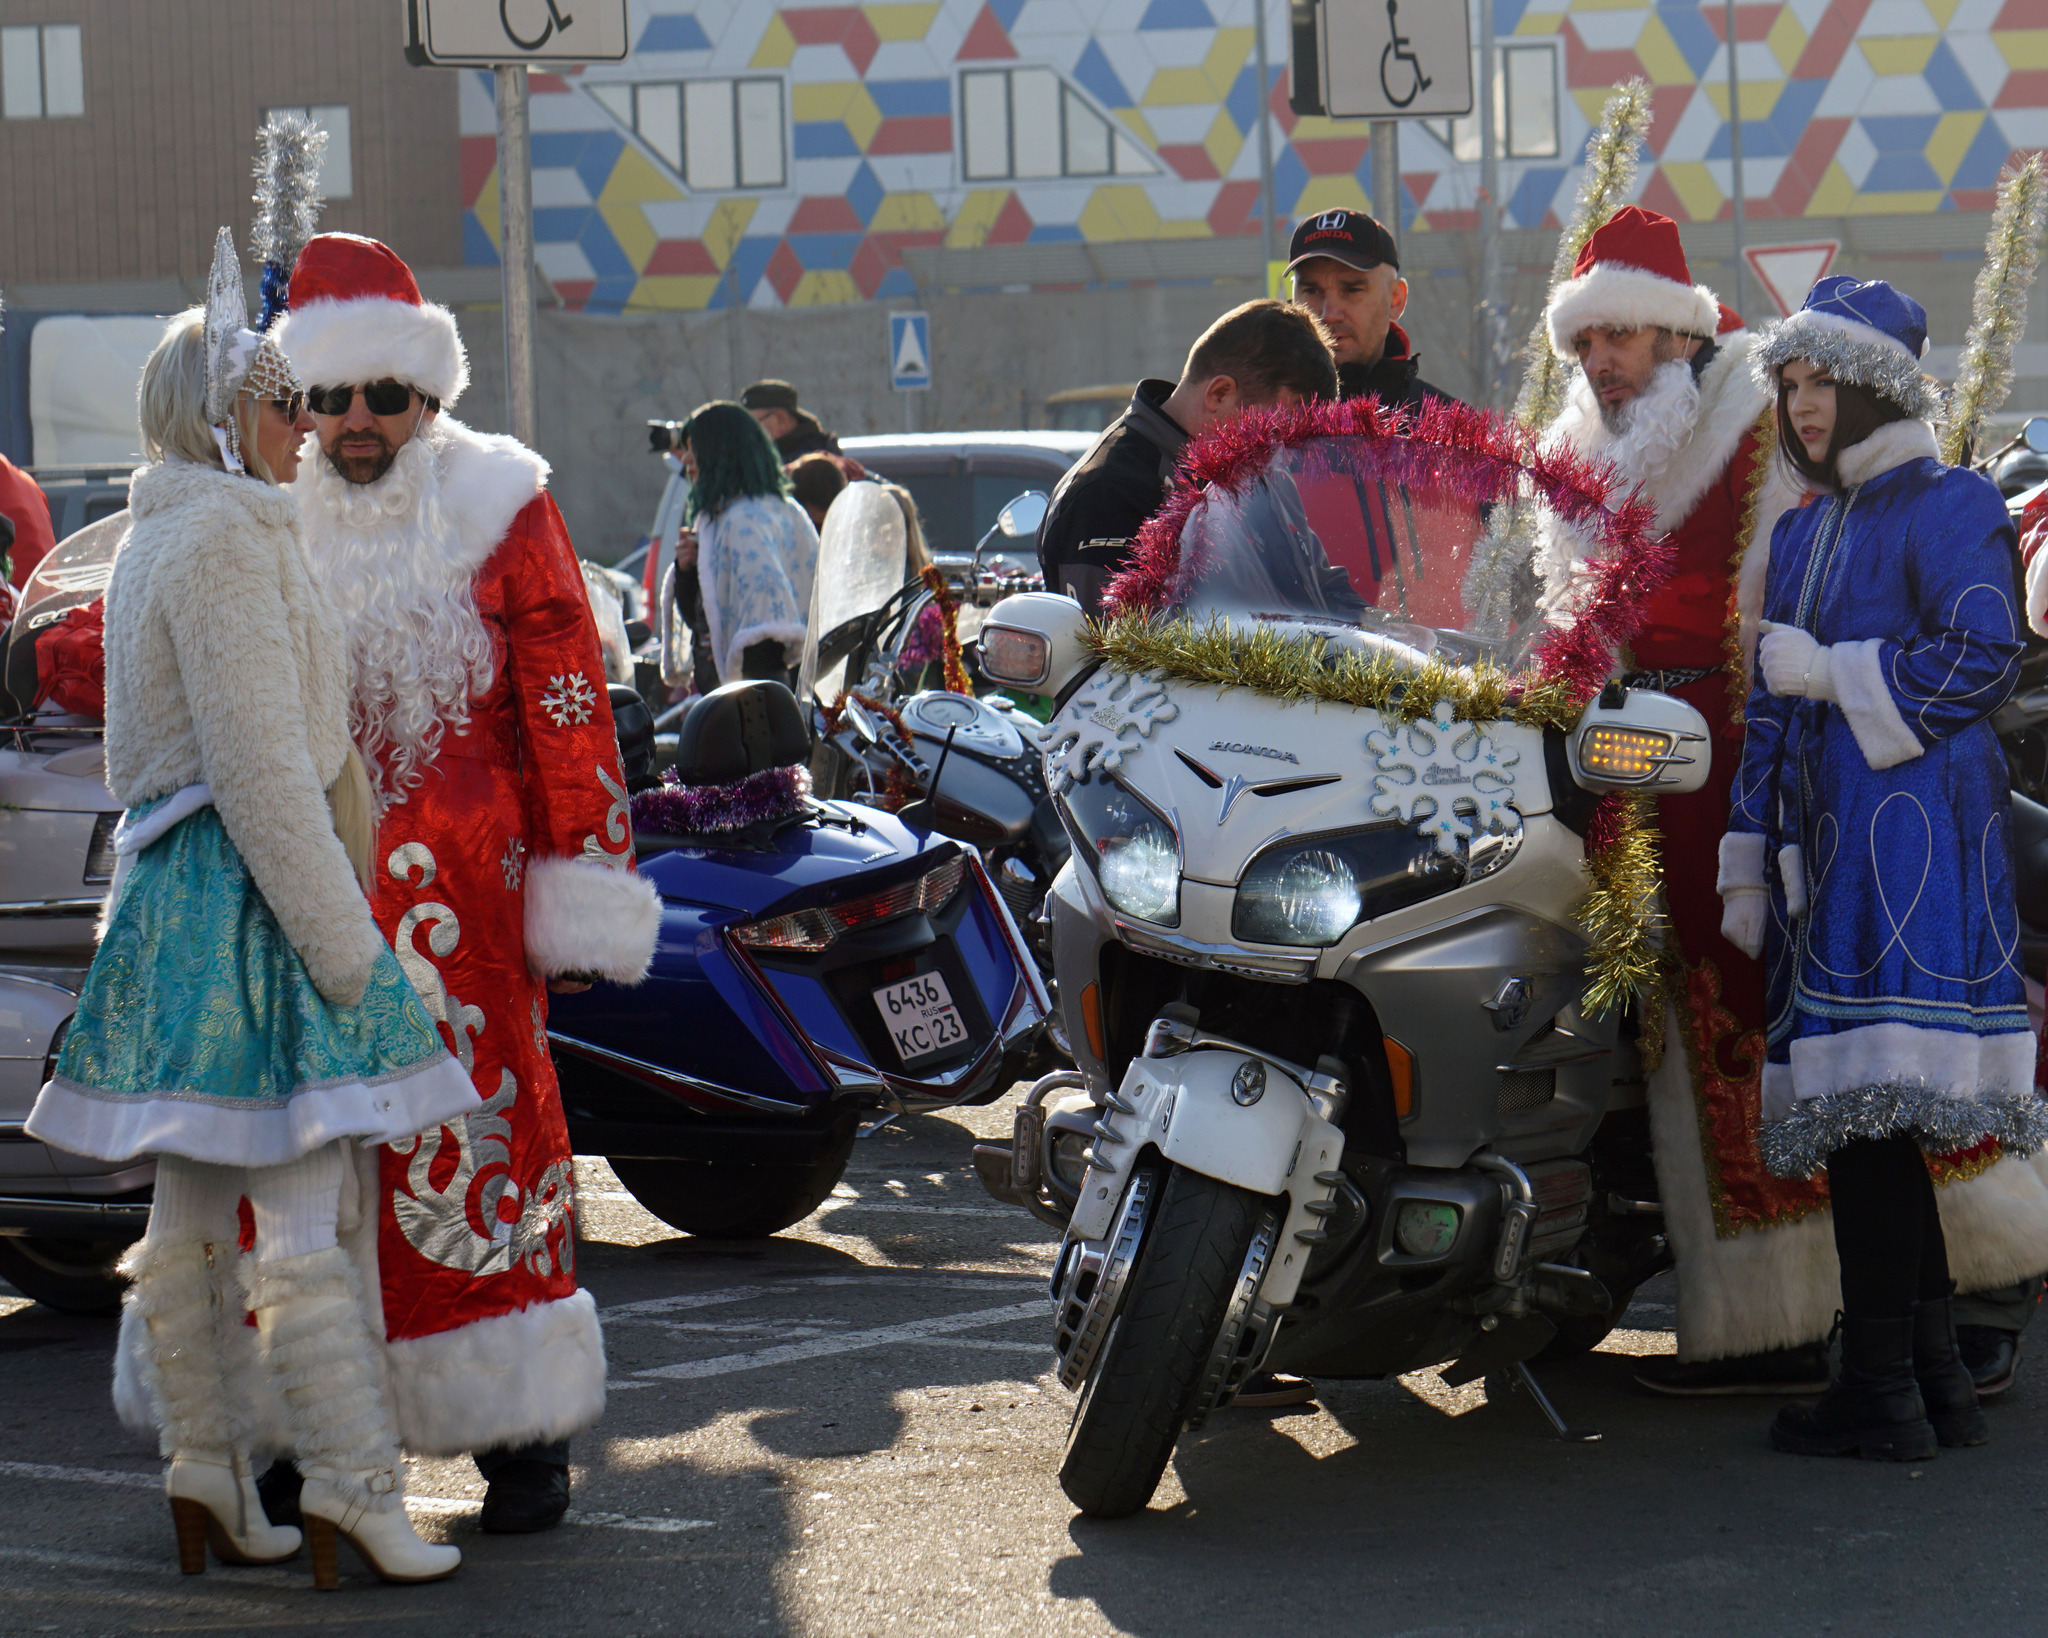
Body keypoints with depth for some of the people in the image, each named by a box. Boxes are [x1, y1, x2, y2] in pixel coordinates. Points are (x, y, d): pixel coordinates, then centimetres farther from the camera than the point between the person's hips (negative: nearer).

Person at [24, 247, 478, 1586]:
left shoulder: (159, 538, 18)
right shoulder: (227, 538, -14)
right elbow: (261, 766, -19)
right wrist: (344, 945, -18)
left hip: (172, 893, 10)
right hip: (249, 894, -10)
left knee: (194, 1204, 11)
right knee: (304, 1206, -9)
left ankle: (205, 1473, 15)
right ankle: (355, 1481, -8)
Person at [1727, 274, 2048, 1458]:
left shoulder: (1951, 507, -1)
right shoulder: (1804, 534, 23)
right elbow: (1774, 706, 25)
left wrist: (1828, 671, -8)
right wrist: (1749, 868, 21)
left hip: (1916, 828, -9)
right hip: (1829, 842, 9)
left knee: (1869, 1103, -15)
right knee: (1862, 1116, 6)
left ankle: (1883, 1392, -15)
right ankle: (1938, 1376, 11)